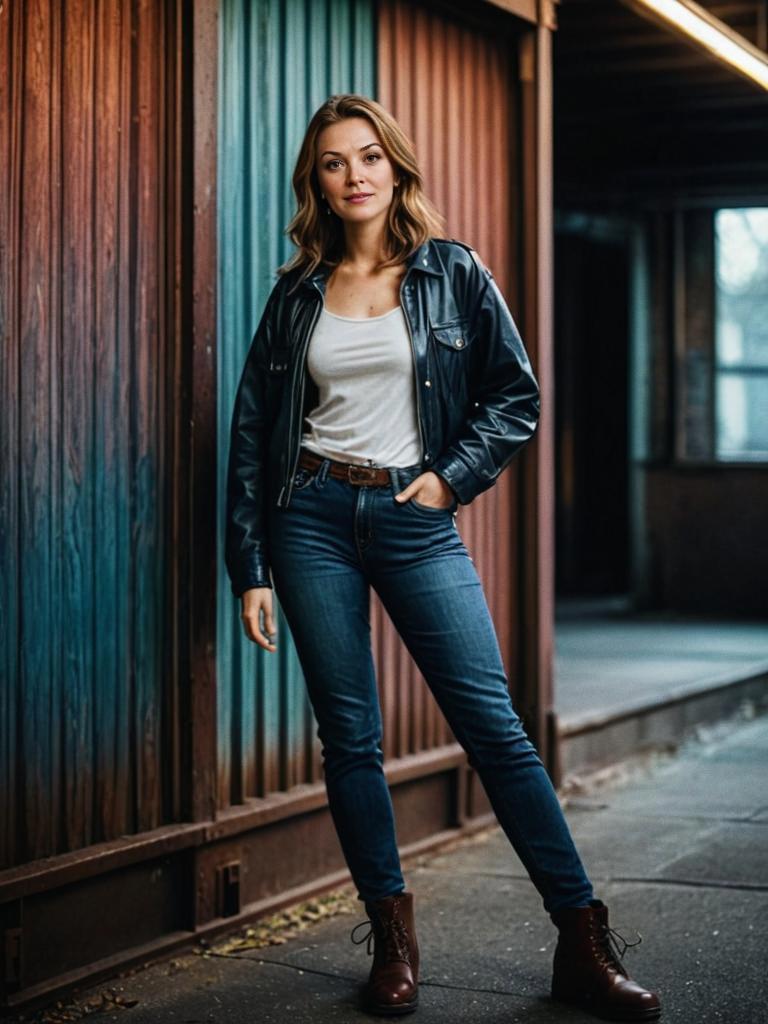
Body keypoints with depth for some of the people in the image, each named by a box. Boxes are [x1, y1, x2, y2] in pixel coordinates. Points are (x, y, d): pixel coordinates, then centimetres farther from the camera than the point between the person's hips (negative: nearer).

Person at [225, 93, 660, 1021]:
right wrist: (249, 568, 3)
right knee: (349, 737, 2)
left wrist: (452, 476, -7)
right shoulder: (297, 294, 9)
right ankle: (394, 942, 13)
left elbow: (516, 395, 7)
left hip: (414, 516, -2)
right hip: (312, 518, 2)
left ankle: (584, 944, -3)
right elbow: (252, 432, 8)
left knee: (492, 724, -6)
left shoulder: (453, 274, 5)